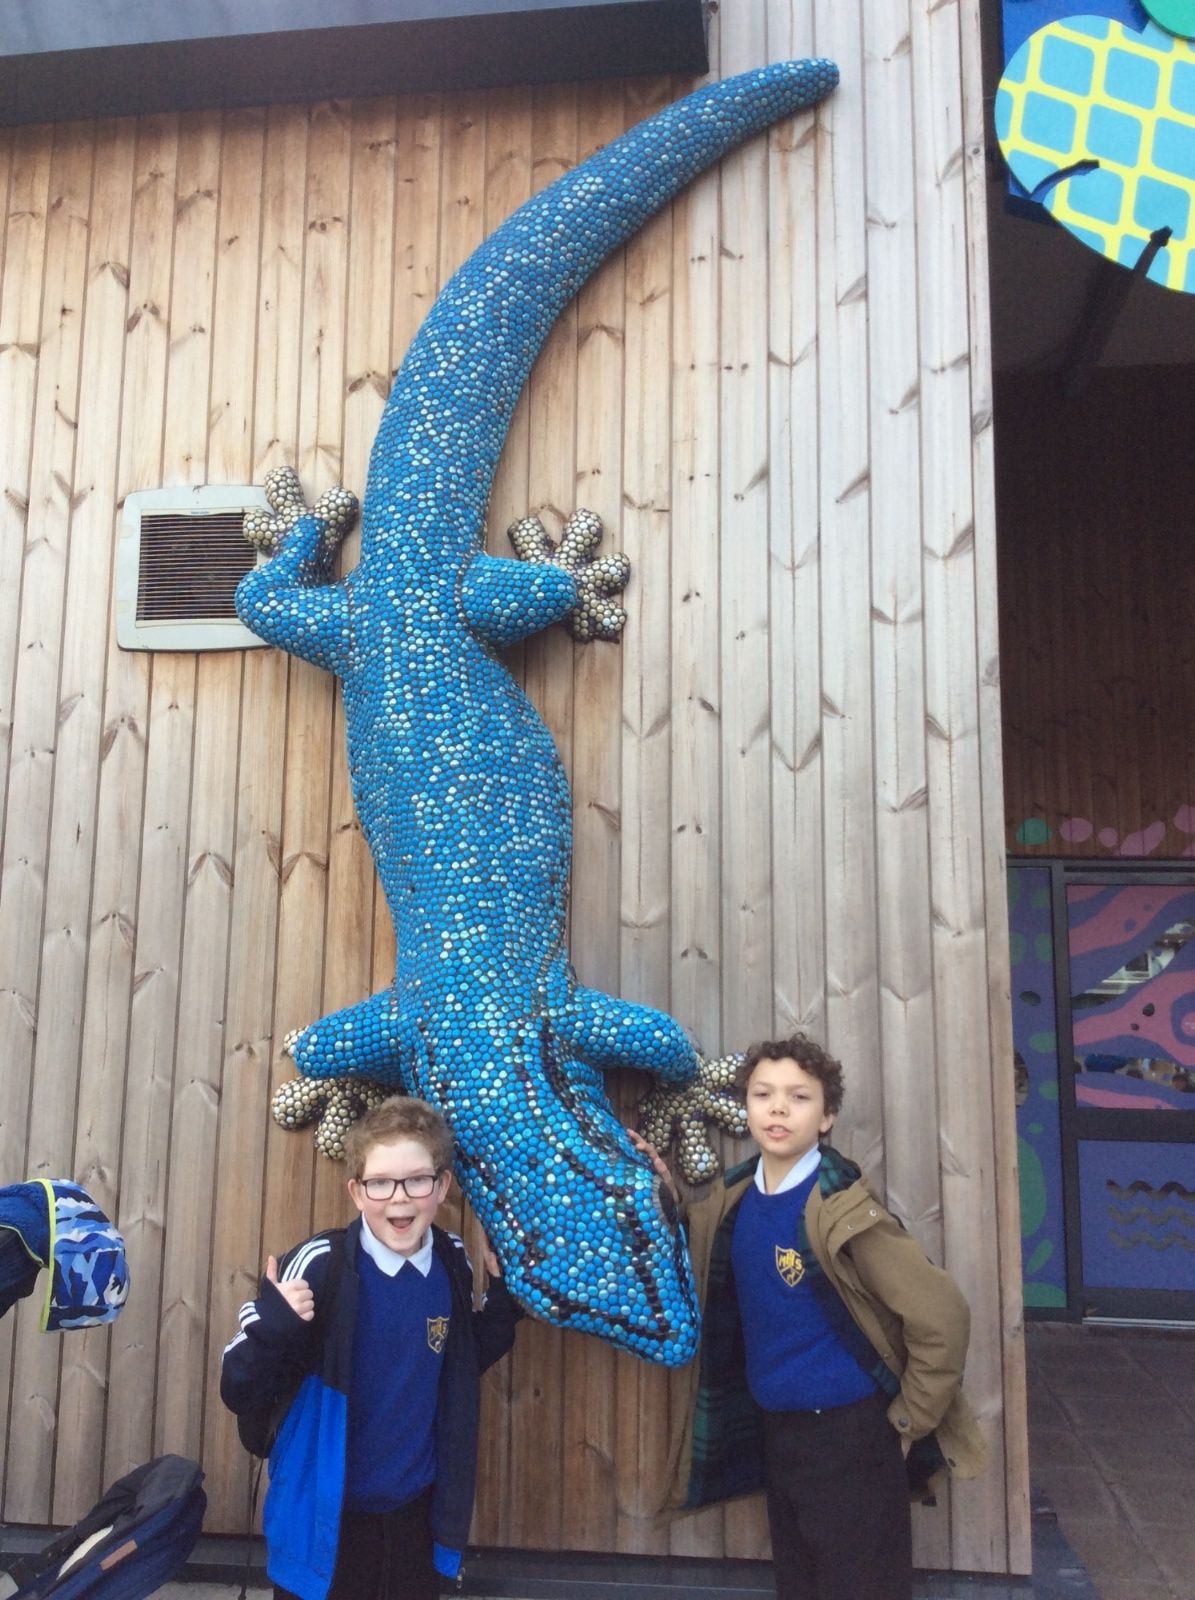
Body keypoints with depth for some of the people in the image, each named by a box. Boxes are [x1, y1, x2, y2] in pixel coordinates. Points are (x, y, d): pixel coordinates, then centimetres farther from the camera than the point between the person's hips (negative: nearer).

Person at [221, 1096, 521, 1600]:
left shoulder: (454, 1264, -7)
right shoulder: (317, 1268, -22)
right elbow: (242, 1395, -17)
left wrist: (505, 1297, -5)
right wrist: (271, 1329, -35)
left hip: (414, 1509, 4)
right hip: (324, 1515, -4)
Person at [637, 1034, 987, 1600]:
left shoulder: (840, 1208, -22)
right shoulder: (735, 1197, -2)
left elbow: (941, 1319, -20)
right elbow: (698, 1273, 15)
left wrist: (908, 1422, -10)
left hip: (847, 1432, -6)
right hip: (774, 1428, 7)